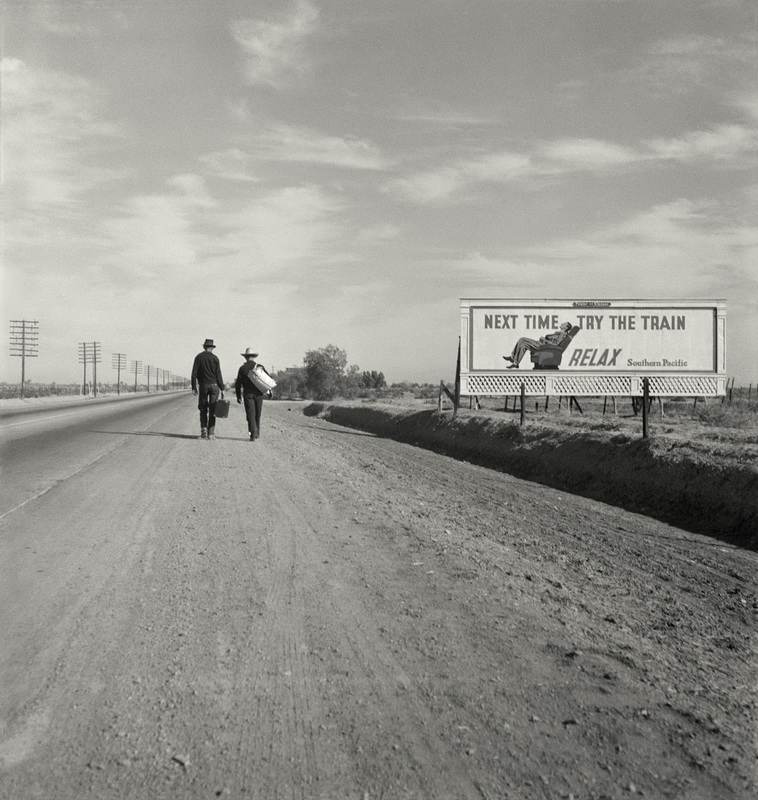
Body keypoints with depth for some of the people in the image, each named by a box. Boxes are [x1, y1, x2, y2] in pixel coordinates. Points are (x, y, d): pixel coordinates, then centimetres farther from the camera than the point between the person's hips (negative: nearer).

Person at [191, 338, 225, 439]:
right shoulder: (215, 358, 0)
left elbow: (194, 373, -3)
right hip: (214, 385, 0)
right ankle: (211, 433, 0)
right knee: (212, 410, 2)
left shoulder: (199, 357, 1)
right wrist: (222, 389, 1)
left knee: (203, 410, 12)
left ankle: (203, 430, -2)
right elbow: (218, 375, -3)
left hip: (203, 385, 0)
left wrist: (194, 387, 0)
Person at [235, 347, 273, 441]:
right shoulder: (260, 367, 3)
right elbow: (269, 379, -2)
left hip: (248, 394, -2)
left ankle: (253, 434, -17)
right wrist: (269, 390, 8)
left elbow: (238, 383, 0)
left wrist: (238, 396, 9)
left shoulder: (242, 368, 1)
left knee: (250, 415, -3)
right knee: (257, 415, 15)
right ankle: (257, 433, 25)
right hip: (259, 394, 2)